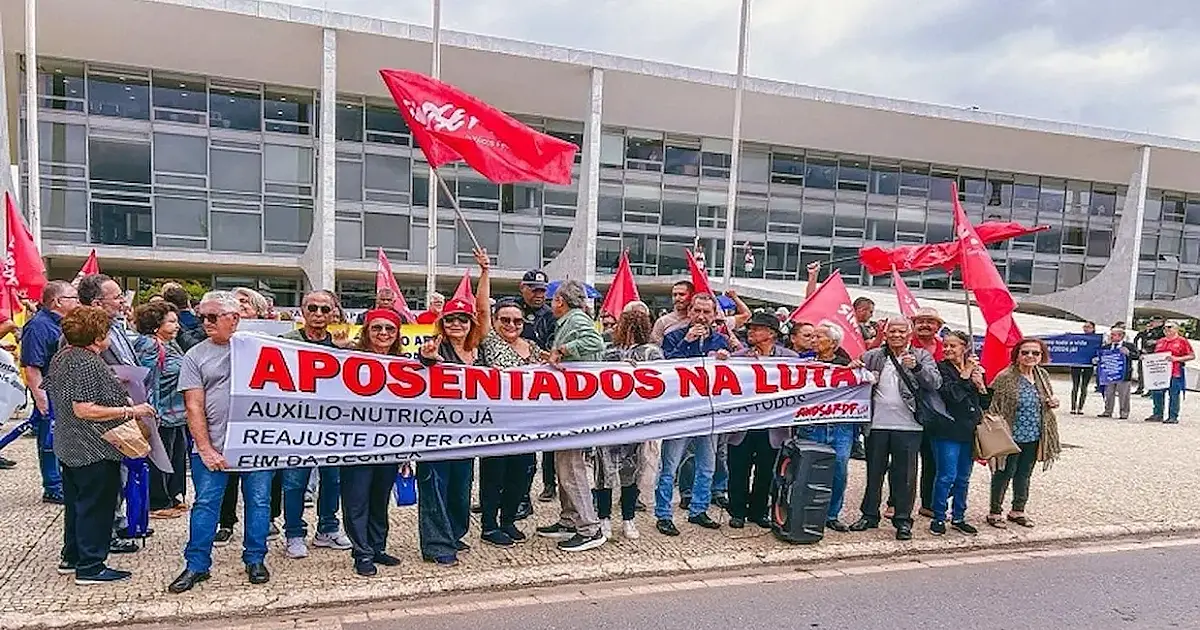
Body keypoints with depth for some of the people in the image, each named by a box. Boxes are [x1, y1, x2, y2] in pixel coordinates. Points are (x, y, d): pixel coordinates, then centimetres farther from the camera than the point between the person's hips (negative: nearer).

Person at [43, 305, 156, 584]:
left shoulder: (61, 357, 7)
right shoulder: (88, 364, -23)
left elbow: (52, 390, 21)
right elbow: (84, 410, -27)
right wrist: (129, 411, -25)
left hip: (69, 446, 10)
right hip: (95, 449, -10)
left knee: (75, 502, 20)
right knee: (96, 506, 0)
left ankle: (71, 557, 32)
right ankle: (90, 567, 7)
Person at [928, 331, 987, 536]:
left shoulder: (976, 369, 12)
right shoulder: (942, 368, -5)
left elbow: (986, 401, 13)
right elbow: (950, 394, -19)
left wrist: (981, 386, -5)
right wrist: (965, 375, -15)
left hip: (969, 431, 6)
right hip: (947, 430, -5)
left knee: (963, 478, 13)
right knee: (947, 476, -5)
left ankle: (958, 518, 24)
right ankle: (938, 518, 7)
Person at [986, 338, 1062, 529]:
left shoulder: (1043, 376, 5)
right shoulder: (1005, 377, -16)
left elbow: (1047, 401, 22)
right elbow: (992, 406, -14)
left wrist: (1053, 403, 0)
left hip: (1034, 436, 6)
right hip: (1012, 436, -6)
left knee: (1024, 474, 16)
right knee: (1005, 474, 4)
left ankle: (1018, 511, 31)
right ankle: (995, 512, 17)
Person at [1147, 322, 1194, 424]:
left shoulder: (1182, 341, -1)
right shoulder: (1160, 341, 17)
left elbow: (1192, 356, -4)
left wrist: (1176, 359, -16)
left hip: (1175, 373, -6)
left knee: (1174, 395, -1)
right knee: (1157, 393, 6)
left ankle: (1173, 417, 5)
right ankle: (1157, 415, 15)